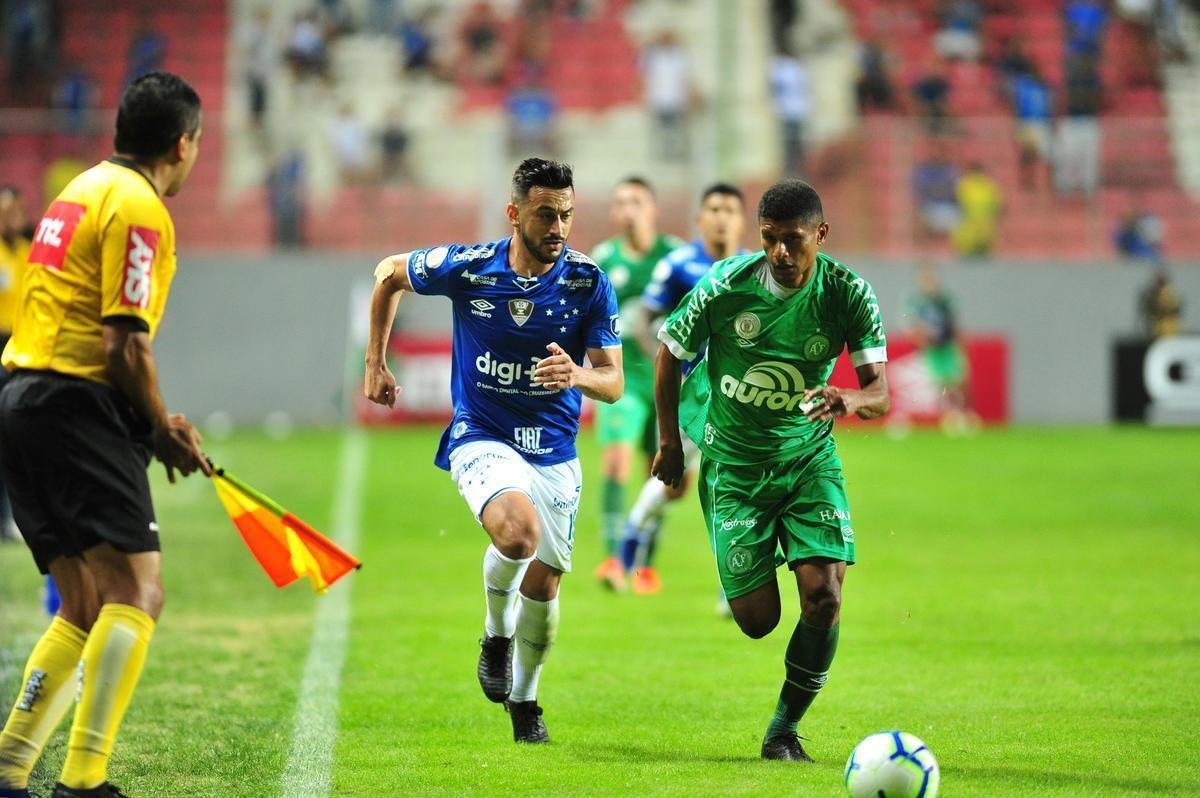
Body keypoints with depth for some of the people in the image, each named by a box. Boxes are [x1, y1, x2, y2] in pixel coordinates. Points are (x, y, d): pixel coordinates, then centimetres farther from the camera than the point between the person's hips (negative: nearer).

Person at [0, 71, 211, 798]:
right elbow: (125, 344, -16)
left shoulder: (87, 188, 20)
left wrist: (153, 419, 19)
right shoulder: (140, 209, -10)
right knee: (136, 591, -14)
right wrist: (164, 430, -4)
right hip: (76, 408, -10)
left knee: (87, 611, 13)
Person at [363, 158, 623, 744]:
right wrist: (375, 361, 10)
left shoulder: (589, 283, -11)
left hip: (555, 449, 3)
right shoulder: (466, 267, -12)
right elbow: (389, 273, 8)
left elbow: (613, 382, -9)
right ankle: (496, 632, 0)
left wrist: (577, 375, -32)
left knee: (544, 580, 8)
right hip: (481, 438, -2)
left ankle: (523, 701, 34)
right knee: (518, 530, -31)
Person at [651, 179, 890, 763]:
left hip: (810, 460, 1)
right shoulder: (725, 286, -15)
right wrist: (669, 441, 5)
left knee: (824, 598, -17)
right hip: (733, 466, -1)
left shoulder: (848, 294, -13)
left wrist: (849, 401, -40)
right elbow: (669, 353, 2)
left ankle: (784, 729, 4)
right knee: (757, 620, -4)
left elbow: (879, 393, -16)